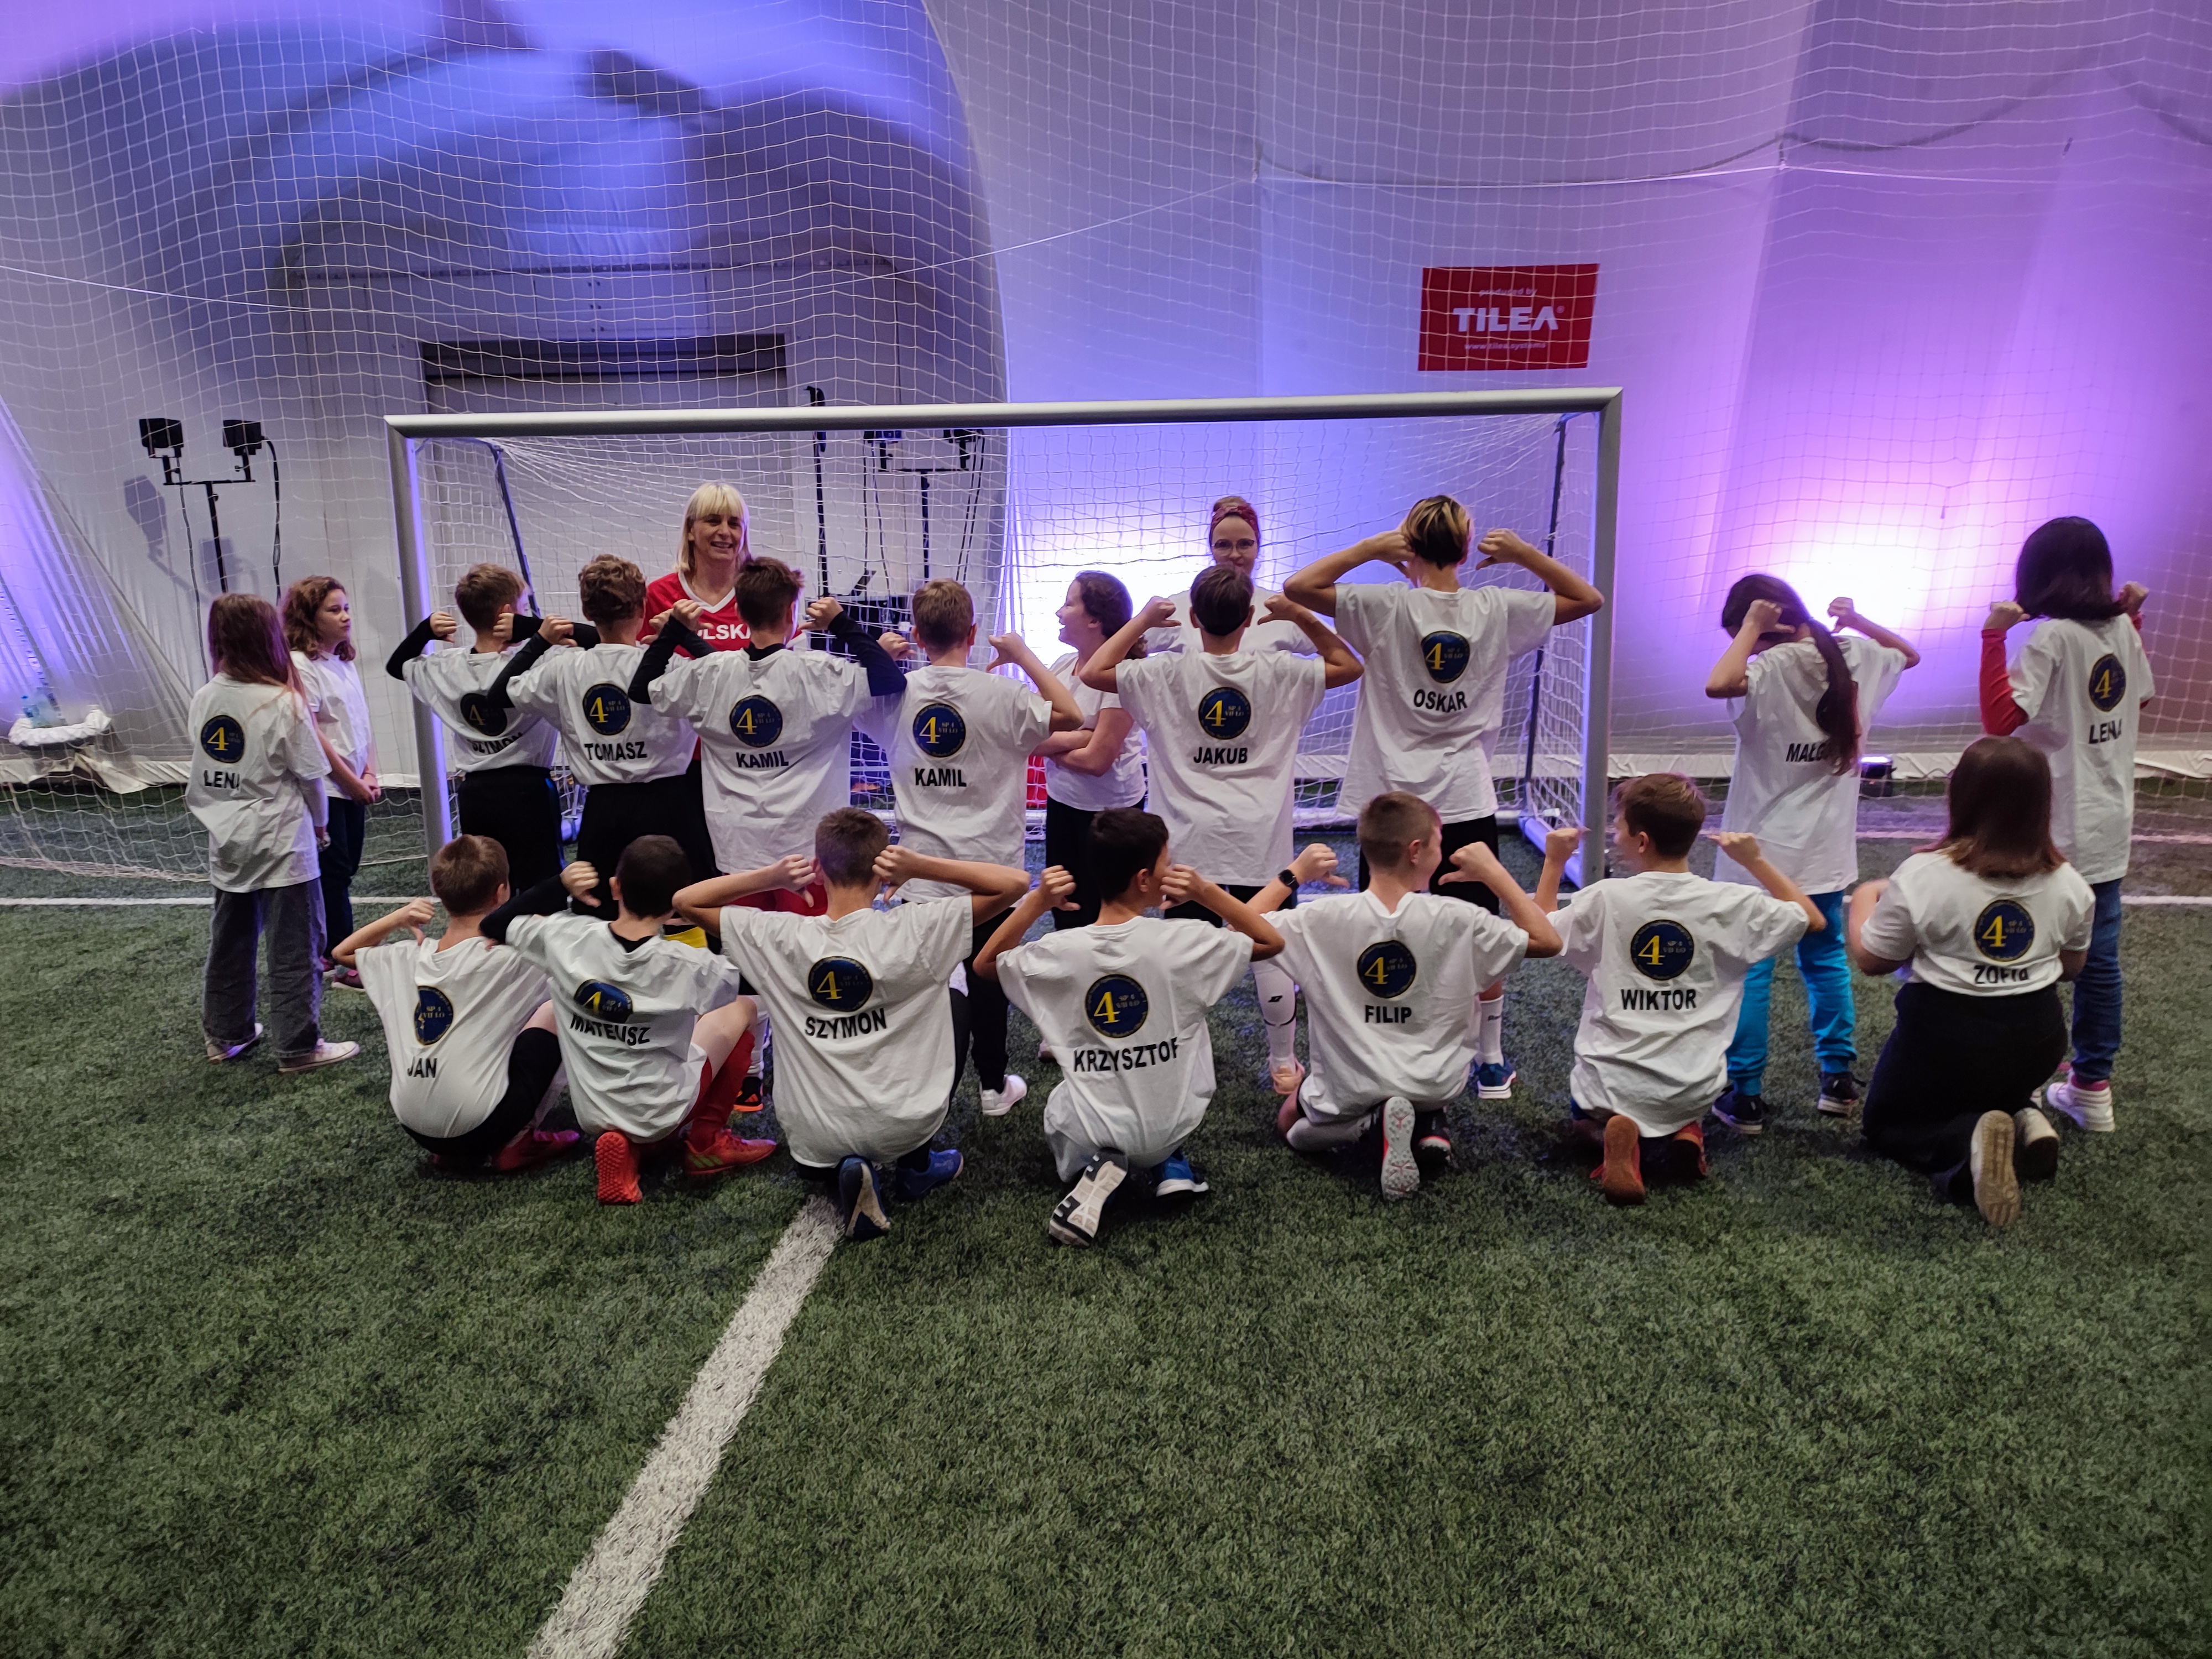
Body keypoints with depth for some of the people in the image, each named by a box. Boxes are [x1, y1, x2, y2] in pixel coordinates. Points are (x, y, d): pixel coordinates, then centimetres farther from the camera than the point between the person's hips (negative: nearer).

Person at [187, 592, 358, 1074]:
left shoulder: (203, 700, -1)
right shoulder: (284, 703, -18)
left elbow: (198, 778, 8)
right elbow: (311, 774, -11)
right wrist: (319, 822, 5)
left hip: (227, 844, 6)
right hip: (283, 844, -6)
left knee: (231, 940, 19)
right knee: (295, 948, 3)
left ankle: (225, 1033, 32)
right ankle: (298, 1046, 9)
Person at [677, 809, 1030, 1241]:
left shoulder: (780, 937, -13)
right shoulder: (913, 930, -19)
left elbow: (685, 900, 0)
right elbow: (1015, 883, -14)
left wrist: (770, 877, -8)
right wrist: (921, 867, -18)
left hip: (815, 1142, 2)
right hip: (905, 1127, -1)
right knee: (951, 1000, 25)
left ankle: (845, 1172, 4)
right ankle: (917, 1167, 25)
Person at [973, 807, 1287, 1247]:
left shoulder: (1058, 952, -16)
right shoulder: (1185, 942, -20)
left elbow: (985, 964, 5)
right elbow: (1272, 942, -2)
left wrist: (1035, 903, -5)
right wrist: (1207, 893, -11)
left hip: (1090, 1133, 0)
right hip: (1174, 1125, 0)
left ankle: (1097, 1169, 5)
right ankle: (1170, 1166, 16)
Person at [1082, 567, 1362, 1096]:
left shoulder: (1169, 673, -7)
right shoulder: (1278, 673, -4)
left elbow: (1094, 672, -2)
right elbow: (1349, 666, 9)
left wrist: (1143, 619, 4)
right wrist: (1300, 616, 8)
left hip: (1193, 843, -1)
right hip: (1261, 844, 1)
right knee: (1271, 952, 9)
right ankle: (1284, 1064, 20)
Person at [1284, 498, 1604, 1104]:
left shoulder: (1386, 606, -10)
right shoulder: (1497, 609, -1)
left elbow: (1298, 587, -14)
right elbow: (1589, 599, 11)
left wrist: (1368, 548, -9)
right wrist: (1525, 555, 3)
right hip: (1469, 803, 3)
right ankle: (1491, 1065, 26)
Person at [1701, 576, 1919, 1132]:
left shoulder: (1773, 668, -19)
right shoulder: (1855, 657, 3)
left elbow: (1718, 684, -40)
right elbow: (1910, 654, 24)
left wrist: (1751, 627, -24)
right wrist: (1857, 621, 13)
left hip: (1764, 852, -7)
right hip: (1828, 850, 7)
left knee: (1749, 971, 2)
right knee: (1826, 959, 20)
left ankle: (1745, 1095, 6)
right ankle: (1839, 1077, 29)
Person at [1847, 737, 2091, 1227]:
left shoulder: (1921, 876, -20)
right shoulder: (2068, 884, -5)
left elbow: (1871, 960, -9)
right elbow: (2072, 965, 11)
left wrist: (1864, 898, 8)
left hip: (1944, 1037, -5)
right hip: (2038, 1043, 5)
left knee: (1886, 1122, 19)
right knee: (1989, 1093, 36)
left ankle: (1964, 1145, -13)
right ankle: (2022, 1124, 1)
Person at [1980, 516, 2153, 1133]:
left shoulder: (2052, 637, -16)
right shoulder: (2122, 630, 4)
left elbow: (2001, 718, -24)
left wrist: (1994, 635, -24)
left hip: (2056, 834, -7)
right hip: (2110, 828, 7)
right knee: (2099, 961, 13)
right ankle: (2092, 1086, 22)